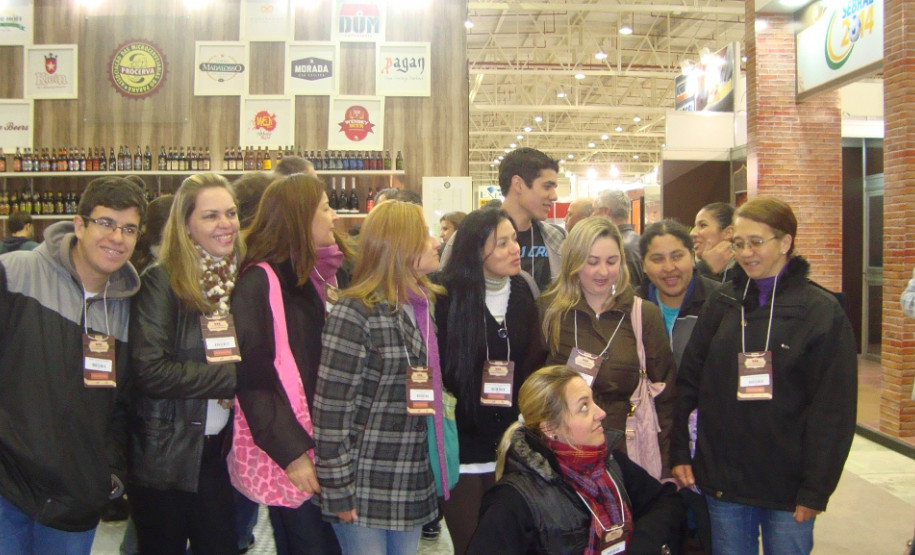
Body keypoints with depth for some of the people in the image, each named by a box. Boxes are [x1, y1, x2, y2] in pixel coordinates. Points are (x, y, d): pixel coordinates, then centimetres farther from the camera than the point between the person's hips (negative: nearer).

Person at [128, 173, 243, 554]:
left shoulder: (242, 279, 4)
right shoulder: (162, 282, -12)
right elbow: (150, 371, -21)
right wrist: (233, 376, -18)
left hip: (219, 449, 4)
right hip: (166, 456, -4)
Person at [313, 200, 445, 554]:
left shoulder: (421, 306, 8)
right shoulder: (355, 312, -15)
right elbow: (331, 409, -17)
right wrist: (338, 492, -16)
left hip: (412, 486, 7)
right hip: (366, 488, -7)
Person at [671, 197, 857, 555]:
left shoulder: (823, 311, -5)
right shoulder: (722, 303, 4)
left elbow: (834, 410, -7)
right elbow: (688, 381, 4)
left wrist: (816, 489, -10)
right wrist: (679, 452, -1)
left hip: (787, 485, -2)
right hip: (722, 479, 3)